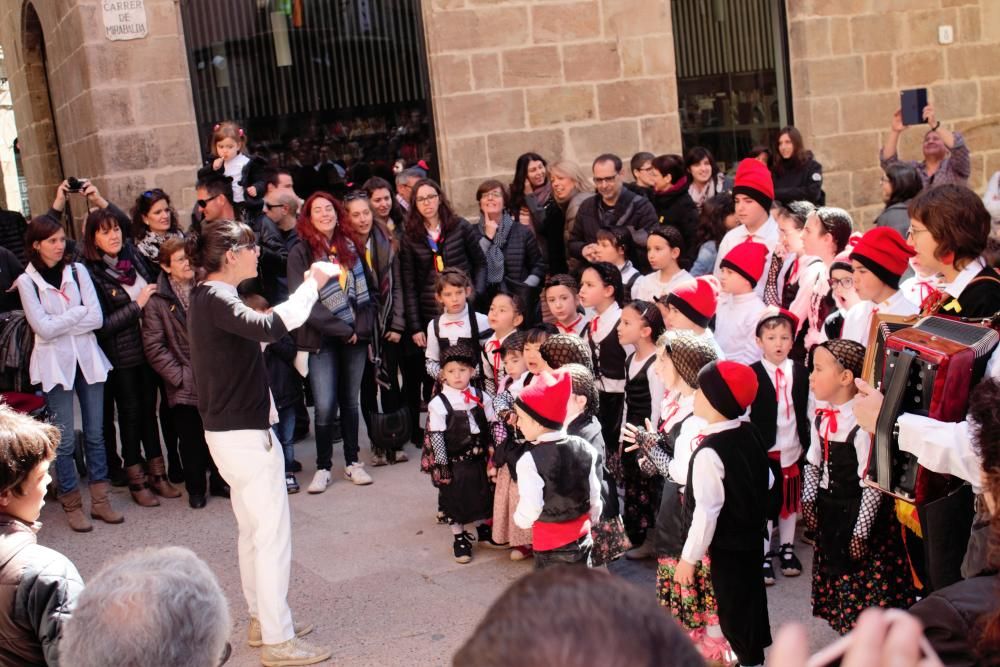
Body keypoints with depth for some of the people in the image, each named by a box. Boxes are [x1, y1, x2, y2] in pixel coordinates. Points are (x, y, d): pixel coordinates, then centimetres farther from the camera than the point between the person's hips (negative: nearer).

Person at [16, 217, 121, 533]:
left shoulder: (77, 271, 4)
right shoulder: (27, 281, -3)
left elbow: (97, 318, -5)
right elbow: (44, 328, -11)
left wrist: (60, 326, -11)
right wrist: (78, 312, -6)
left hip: (87, 358, 3)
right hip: (55, 364, -3)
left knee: (95, 433, 7)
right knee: (65, 440, 1)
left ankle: (100, 500, 16)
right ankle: (71, 505, 13)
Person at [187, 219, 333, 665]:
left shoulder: (208, 297, 11)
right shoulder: (216, 300, -21)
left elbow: (256, 327, 16)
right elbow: (270, 327, -37)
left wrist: (311, 286, 8)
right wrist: (313, 284, -28)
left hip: (232, 429, 11)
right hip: (245, 434, -11)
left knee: (253, 531, 19)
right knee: (273, 535, -5)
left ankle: (262, 620, 30)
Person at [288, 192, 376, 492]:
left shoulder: (350, 247, 9)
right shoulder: (300, 254, -4)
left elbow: (367, 290, 11)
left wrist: (363, 327, -3)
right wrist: (341, 329, -13)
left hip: (354, 337, 4)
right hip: (322, 340, -4)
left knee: (350, 401, 10)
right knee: (325, 406, -6)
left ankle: (352, 462, 21)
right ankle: (323, 467, 8)